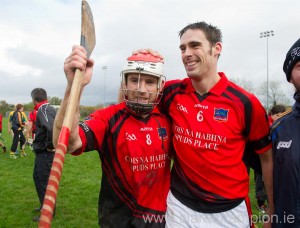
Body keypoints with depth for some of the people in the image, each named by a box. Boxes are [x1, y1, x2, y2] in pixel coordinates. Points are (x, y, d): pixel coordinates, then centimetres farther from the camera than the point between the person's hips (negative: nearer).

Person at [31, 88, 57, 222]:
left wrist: (50, 145, -21)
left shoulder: (43, 110, -19)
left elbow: (53, 128, -35)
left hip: (45, 153, -10)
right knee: (38, 178, 23)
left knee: (43, 181, 1)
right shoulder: (49, 109, 10)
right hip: (43, 152, 10)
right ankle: (45, 205, 38)